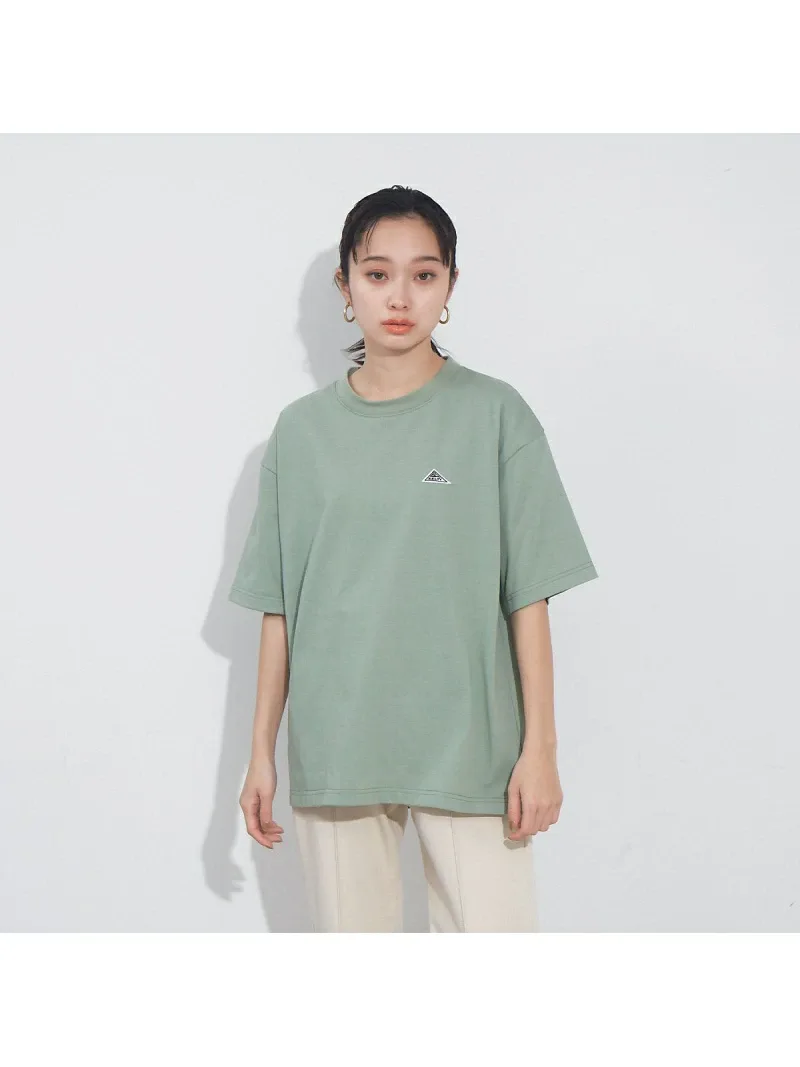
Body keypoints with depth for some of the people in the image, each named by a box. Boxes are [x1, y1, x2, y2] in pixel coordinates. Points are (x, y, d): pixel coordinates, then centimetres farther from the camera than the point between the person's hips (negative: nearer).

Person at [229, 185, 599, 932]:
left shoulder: (494, 415, -1)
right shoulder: (300, 430, 6)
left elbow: (527, 597, -2)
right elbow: (278, 607, 8)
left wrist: (540, 746, -5)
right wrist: (261, 751, 7)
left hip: (468, 747, -2)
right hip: (332, 751, 2)